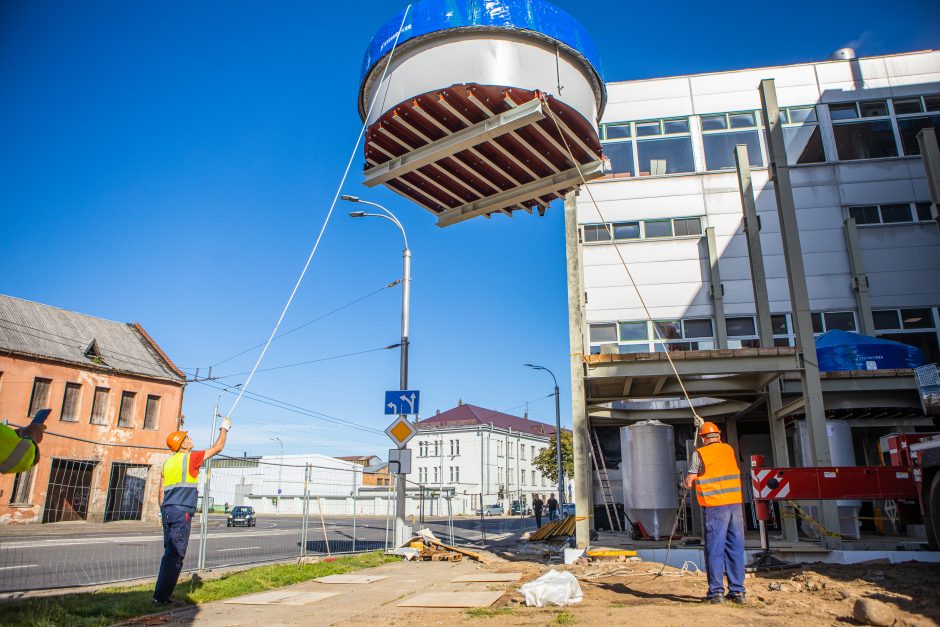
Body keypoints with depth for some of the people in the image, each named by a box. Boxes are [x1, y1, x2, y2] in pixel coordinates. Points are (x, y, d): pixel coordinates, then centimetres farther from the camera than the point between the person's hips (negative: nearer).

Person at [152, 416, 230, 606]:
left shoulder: (168, 462, 16)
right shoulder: (190, 458, -6)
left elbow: (163, 489, 21)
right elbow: (218, 448, 2)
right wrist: (224, 428, 15)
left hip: (167, 510, 8)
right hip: (182, 512, -8)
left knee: (169, 554, 13)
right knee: (175, 556, -6)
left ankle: (162, 594, 15)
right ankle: (160, 596, -6)